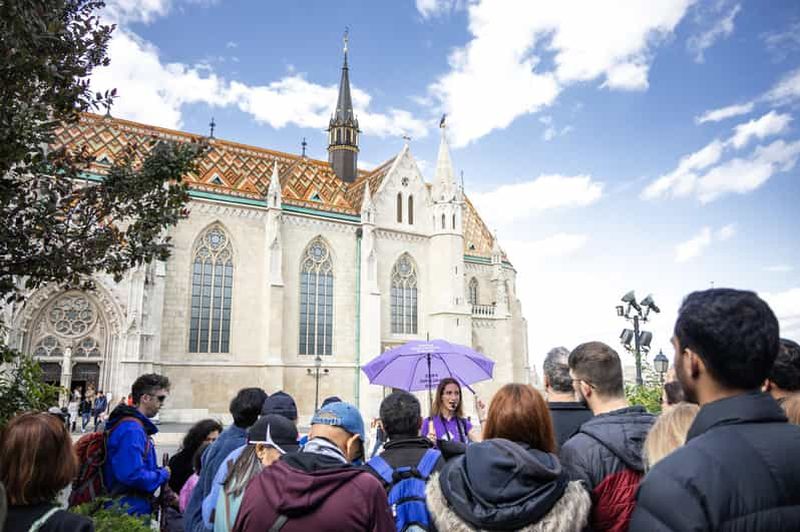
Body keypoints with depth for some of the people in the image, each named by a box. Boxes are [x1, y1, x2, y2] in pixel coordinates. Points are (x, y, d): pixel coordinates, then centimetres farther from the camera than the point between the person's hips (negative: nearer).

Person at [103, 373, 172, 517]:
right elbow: (133, 475, -31)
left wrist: (159, 471, 5)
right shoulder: (131, 429, -22)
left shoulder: (137, 425, 12)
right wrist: (163, 474, -16)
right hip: (130, 511, -10)